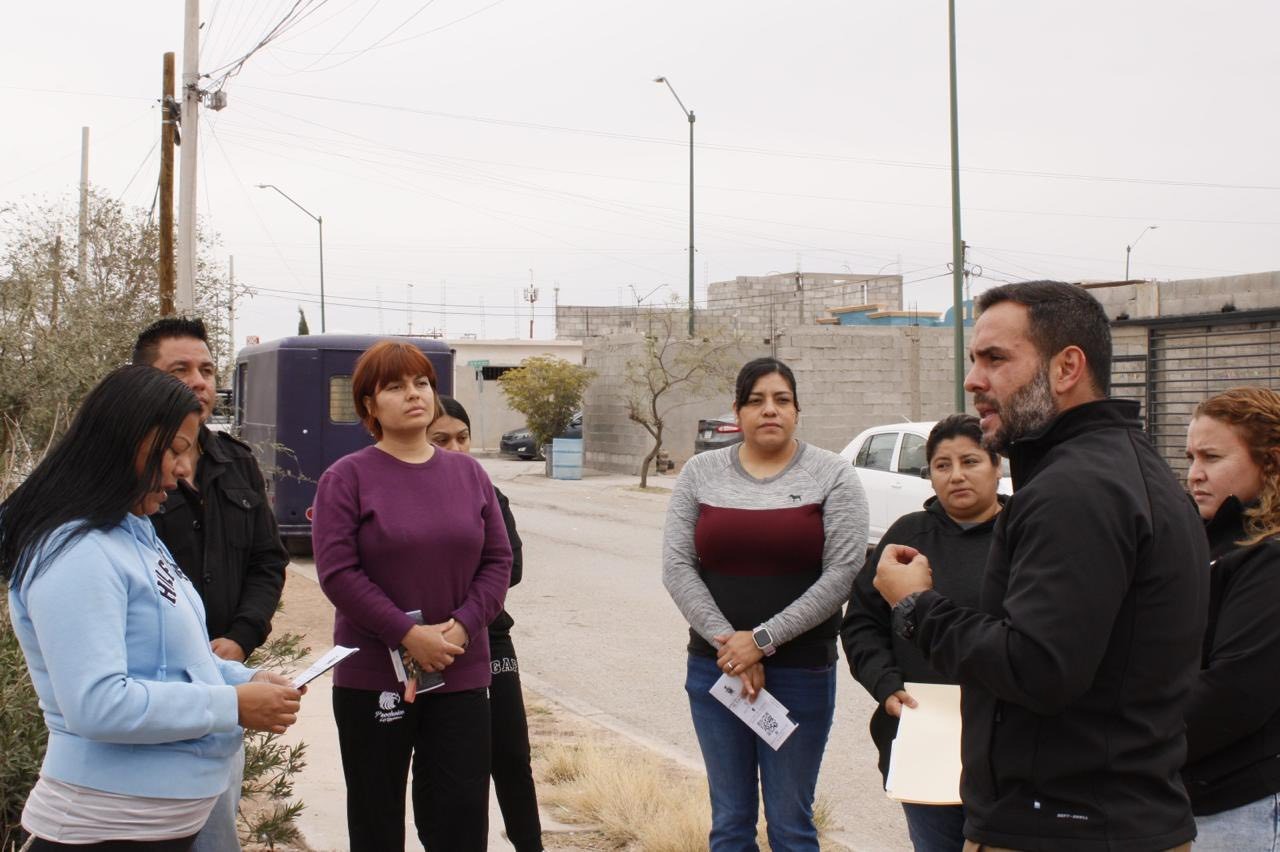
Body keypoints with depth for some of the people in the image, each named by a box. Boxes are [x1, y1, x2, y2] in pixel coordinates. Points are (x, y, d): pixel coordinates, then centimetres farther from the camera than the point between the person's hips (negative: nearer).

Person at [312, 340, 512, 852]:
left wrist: (462, 625, -9)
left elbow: (498, 560, 7)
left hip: (461, 673, 3)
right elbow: (337, 571, -11)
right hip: (372, 675, -2)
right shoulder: (347, 477, -3)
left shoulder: (468, 473, 8)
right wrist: (408, 634, -17)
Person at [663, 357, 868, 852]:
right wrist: (728, 644, -11)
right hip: (715, 667, 2)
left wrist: (763, 640, -14)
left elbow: (842, 573, -10)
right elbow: (677, 567, -1)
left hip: (801, 671, -2)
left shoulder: (832, 475, -2)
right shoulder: (700, 473, 5)